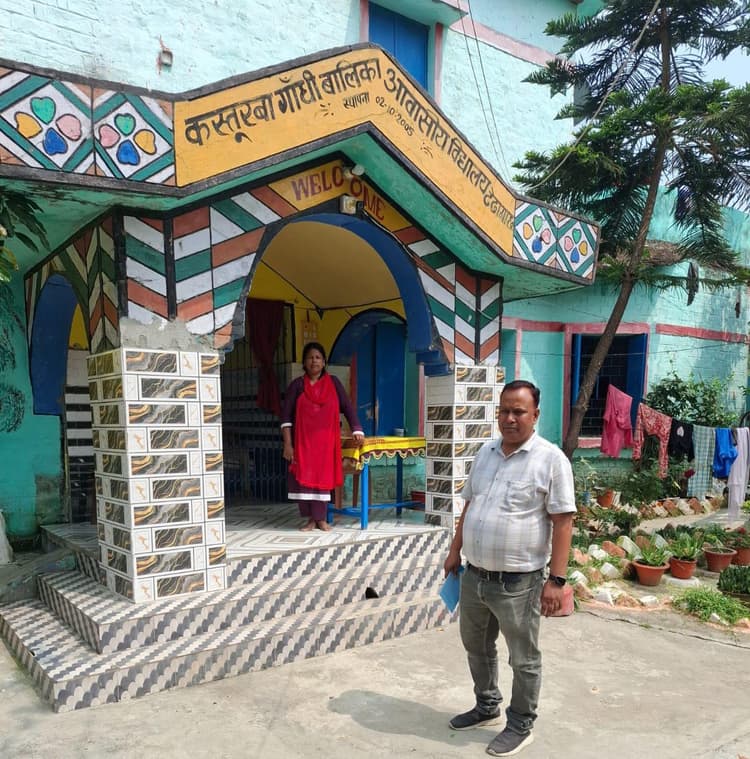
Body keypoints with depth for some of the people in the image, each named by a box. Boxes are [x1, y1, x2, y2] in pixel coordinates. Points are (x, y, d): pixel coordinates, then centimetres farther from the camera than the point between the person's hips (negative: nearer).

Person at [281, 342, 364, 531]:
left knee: (323, 477, 3)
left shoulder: (333, 383, 5)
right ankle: (311, 518, 11)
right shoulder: (297, 385, 1)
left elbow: (347, 407, 4)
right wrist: (287, 444, -9)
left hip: (326, 440, 1)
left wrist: (357, 431, -8)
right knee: (304, 477, 0)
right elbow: (286, 416, -2)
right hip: (303, 441, 0)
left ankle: (321, 518, 13)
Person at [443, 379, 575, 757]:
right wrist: (455, 551, 15)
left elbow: (562, 522, -14)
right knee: (476, 647, 23)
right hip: (473, 575, 7)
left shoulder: (551, 459, -13)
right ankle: (487, 706, 44)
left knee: (523, 659, 12)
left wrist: (556, 579, -17)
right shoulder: (485, 452, 7)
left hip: (517, 582, -6)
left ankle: (521, 726, 32)